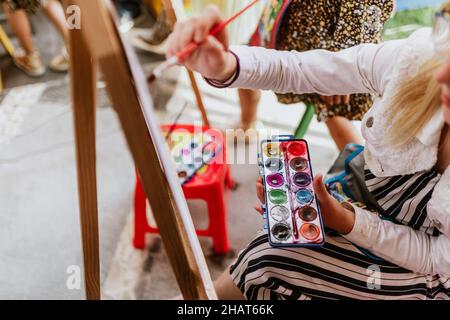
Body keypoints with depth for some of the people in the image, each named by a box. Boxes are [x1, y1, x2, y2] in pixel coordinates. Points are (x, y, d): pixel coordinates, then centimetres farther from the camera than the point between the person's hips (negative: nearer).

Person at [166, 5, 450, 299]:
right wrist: (224, 67, -40)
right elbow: (293, 69, -20)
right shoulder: (419, 59, -28)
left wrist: (345, 221, -28)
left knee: (269, 265, -12)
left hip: (424, 270, -2)